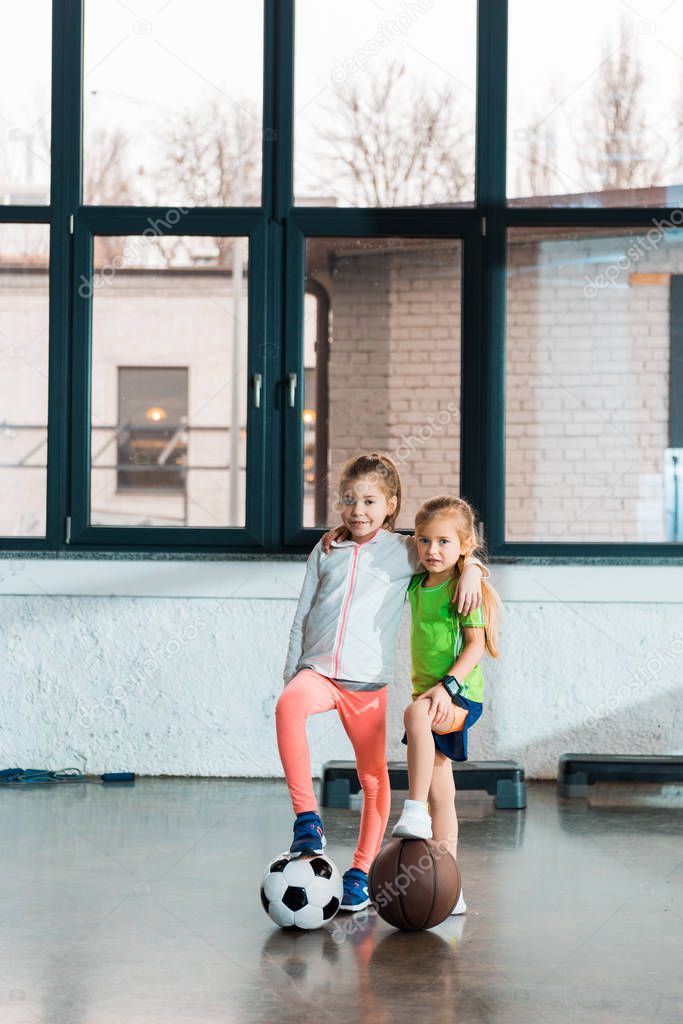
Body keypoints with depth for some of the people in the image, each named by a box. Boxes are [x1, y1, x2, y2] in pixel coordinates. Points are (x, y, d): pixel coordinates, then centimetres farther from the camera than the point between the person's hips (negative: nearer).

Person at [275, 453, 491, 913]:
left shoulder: (405, 551, 6)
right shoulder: (326, 550, 13)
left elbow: (456, 550, 11)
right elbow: (303, 614, 16)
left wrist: (471, 569, -12)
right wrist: (292, 672, 11)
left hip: (368, 680, 0)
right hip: (317, 670, 1)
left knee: (373, 775, 3)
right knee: (288, 705, -33)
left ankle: (362, 871, 17)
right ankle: (307, 818, -31)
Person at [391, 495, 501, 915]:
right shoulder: (417, 585, 11)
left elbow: (476, 644, -16)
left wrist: (448, 684, -28)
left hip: (460, 695, -8)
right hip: (430, 696, 8)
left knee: (416, 714, -39)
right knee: (441, 796, 8)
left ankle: (414, 811, -36)